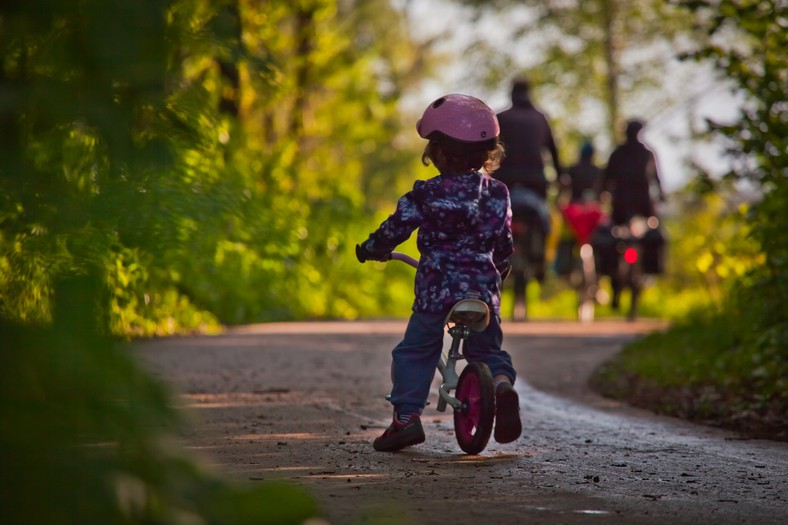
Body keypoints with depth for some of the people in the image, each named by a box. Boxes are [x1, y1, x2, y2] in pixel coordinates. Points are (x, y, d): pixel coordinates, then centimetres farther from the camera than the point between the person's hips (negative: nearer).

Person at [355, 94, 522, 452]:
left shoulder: (426, 194, -7)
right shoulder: (497, 194, 4)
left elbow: (397, 227, 0)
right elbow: (504, 243, 12)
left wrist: (371, 249, 19)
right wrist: (498, 273, 30)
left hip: (435, 289, -3)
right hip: (483, 288, 3)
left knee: (414, 352, 12)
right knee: (487, 349, 17)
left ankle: (407, 416, 6)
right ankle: (501, 382, -14)